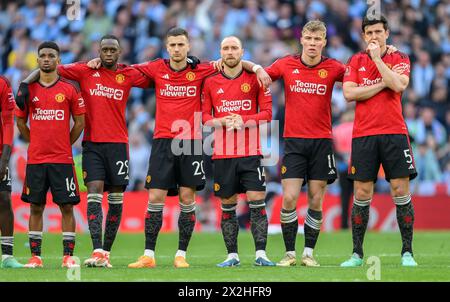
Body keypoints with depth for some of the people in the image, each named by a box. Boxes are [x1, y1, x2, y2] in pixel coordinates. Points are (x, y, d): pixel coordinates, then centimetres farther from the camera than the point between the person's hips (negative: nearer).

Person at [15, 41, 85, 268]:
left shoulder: (69, 89, 2)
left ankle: (68, 256, 2)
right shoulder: (28, 89, 6)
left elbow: (80, 122, 7)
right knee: (35, 207, 3)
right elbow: (20, 122, 15)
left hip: (62, 159, -1)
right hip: (35, 158, 1)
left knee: (67, 206, -2)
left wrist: (65, 144, 4)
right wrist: (36, 142, 9)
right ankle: (35, 256, 7)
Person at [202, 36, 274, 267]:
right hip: (222, 154, 2)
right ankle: (232, 255, 11)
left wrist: (243, 121, -14)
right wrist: (222, 121, -11)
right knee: (227, 205, 4)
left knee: (257, 202, -8)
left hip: (251, 152, -2)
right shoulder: (210, 82, 8)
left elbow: (267, 113, 0)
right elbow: (204, 116, 8)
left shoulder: (254, 79, 3)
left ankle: (261, 254, -6)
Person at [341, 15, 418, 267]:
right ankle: (357, 254, 6)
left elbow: (399, 85, -13)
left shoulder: (399, 59, 7)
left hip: (394, 133, -1)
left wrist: (377, 58, -9)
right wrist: (383, 83, -8)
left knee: (401, 192, -5)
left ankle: (407, 253, 1)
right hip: (363, 135, 1)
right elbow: (349, 93, -3)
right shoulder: (356, 61, 10)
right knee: (362, 195, 0)